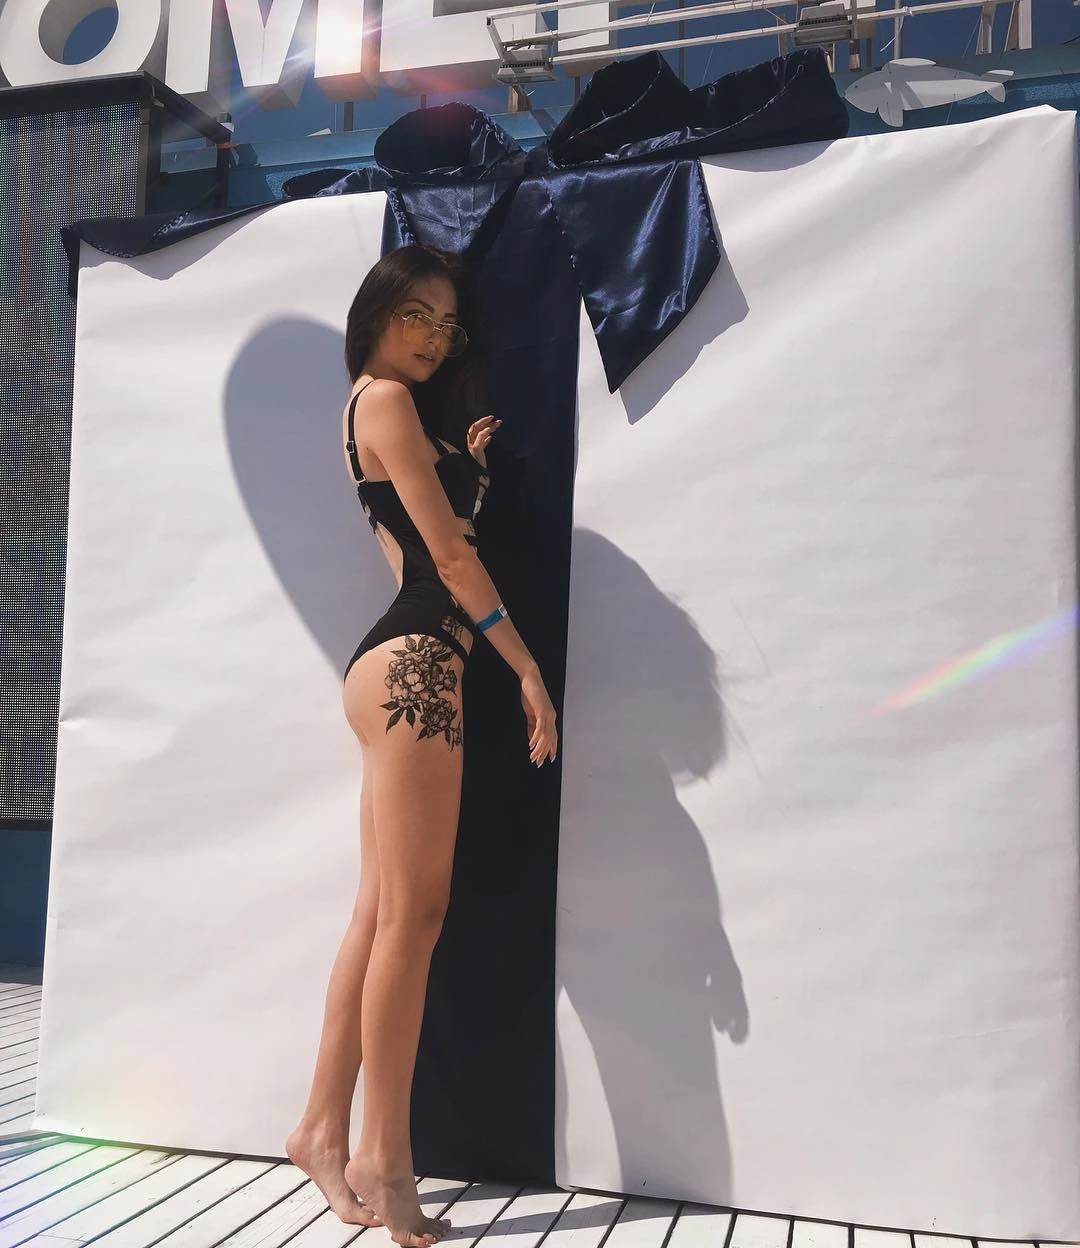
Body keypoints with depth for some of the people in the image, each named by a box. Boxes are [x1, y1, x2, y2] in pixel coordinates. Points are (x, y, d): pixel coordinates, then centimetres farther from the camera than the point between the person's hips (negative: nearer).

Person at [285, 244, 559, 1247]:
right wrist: (529, 669, -7)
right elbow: (449, 556, -10)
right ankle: (383, 1160, 3)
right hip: (414, 665, -10)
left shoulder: (395, 406, 25)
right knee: (411, 916, -7)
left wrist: (462, 469, 15)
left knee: (380, 913, 10)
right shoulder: (387, 397, -3)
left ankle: (324, 1128, 18)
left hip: (399, 665, 10)